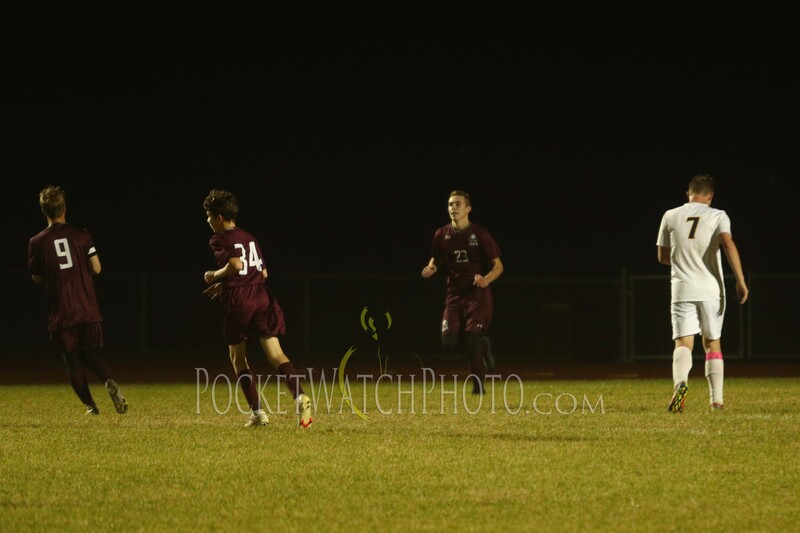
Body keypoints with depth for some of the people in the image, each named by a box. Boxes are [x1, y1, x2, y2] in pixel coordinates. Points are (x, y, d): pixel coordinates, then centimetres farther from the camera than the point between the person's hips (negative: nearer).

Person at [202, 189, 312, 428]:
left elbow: (236, 264, -21)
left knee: (238, 358, 12)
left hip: (238, 301, -5)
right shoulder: (249, 238, 18)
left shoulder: (218, 240, -4)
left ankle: (257, 411, 7)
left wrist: (215, 276, -2)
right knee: (276, 354, -2)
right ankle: (300, 397, -26)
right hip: (262, 295, 5)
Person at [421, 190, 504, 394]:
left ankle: (478, 387, 7)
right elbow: (436, 260, 19)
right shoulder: (442, 235, 5)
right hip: (454, 295, 4)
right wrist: (430, 269, -6)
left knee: (471, 341, -12)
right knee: (449, 343, -10)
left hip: (478, 295, -4)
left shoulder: (479, 234, -6)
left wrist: (486, 279, -25)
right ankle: (482, 346, 22)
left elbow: (498, 266, -4)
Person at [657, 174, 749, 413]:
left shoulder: (671, 216, 7)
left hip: (682, 290, 0)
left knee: (683, 343, -5)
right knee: (712, 343, 13)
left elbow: (663, 257, 14)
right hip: (711, 290, 0)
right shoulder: (718, 216, 1)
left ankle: (680, 382, -35)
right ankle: (717, 399, 11)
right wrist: (740, 281, -17)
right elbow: (728, 243, -17)